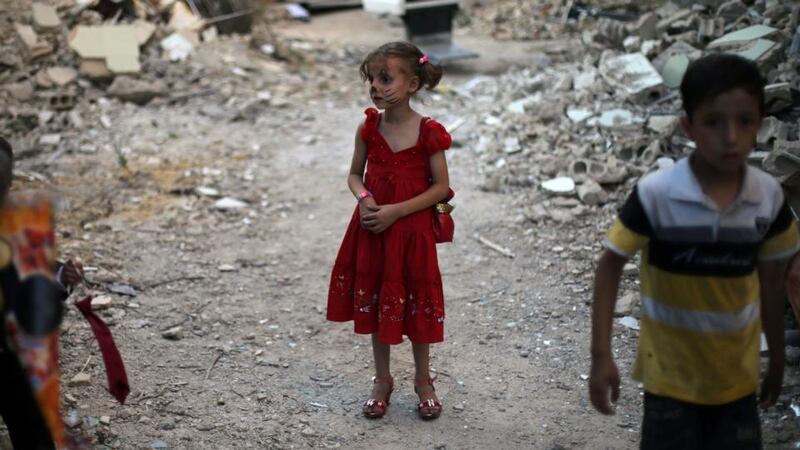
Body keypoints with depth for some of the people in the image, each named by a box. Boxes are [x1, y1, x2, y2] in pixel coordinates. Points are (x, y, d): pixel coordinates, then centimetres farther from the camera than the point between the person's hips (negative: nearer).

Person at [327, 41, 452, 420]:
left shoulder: (428, 132, -13)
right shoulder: (368, 128, -3)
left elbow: (441, 186, -11)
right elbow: (355, 174, 7)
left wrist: (396, 211, -19)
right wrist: (364, 198, -15)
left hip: (412, 229, -3)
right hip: (372, 227, 4)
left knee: (417, 305, 9)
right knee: (374, 302, 13)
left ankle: (423, 381, 28)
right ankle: (382, 380, 30)